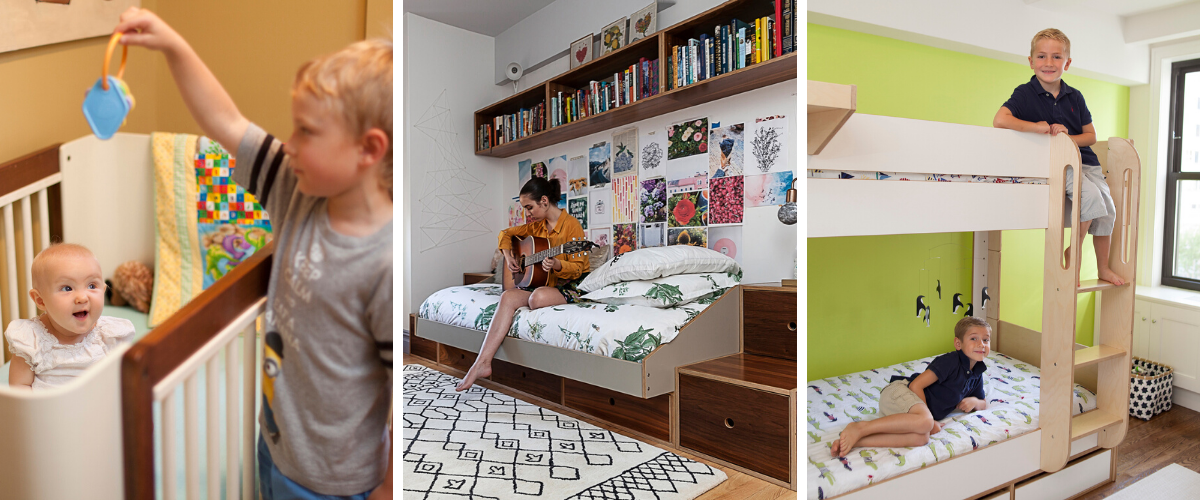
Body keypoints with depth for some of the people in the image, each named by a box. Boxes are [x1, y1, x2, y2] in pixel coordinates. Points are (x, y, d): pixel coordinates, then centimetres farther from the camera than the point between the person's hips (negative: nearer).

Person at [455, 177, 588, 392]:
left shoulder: (571, 225, -9)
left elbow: (578, 268, -13)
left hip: (569, 287, -6)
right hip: (541, 284, 6)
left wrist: (557, 265, -33)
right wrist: (508, 257, 9)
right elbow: (506, 233, 27)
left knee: (538, 296, -38)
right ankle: (483, 363, -30)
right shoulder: (536, 225, 12)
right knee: (508, 297, -23)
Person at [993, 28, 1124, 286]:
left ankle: (1103, 268, 19)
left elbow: (1091, 135, 10)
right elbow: (999, 121, -25)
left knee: (1107, 208, 2)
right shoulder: (1025, 93, -7)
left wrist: (1068, 137, -11)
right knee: (1090, 194, -27)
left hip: (1083, 160, 6)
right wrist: (1039, 127, -19)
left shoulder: (1074, 97, 7)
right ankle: (1073, 253, -8)